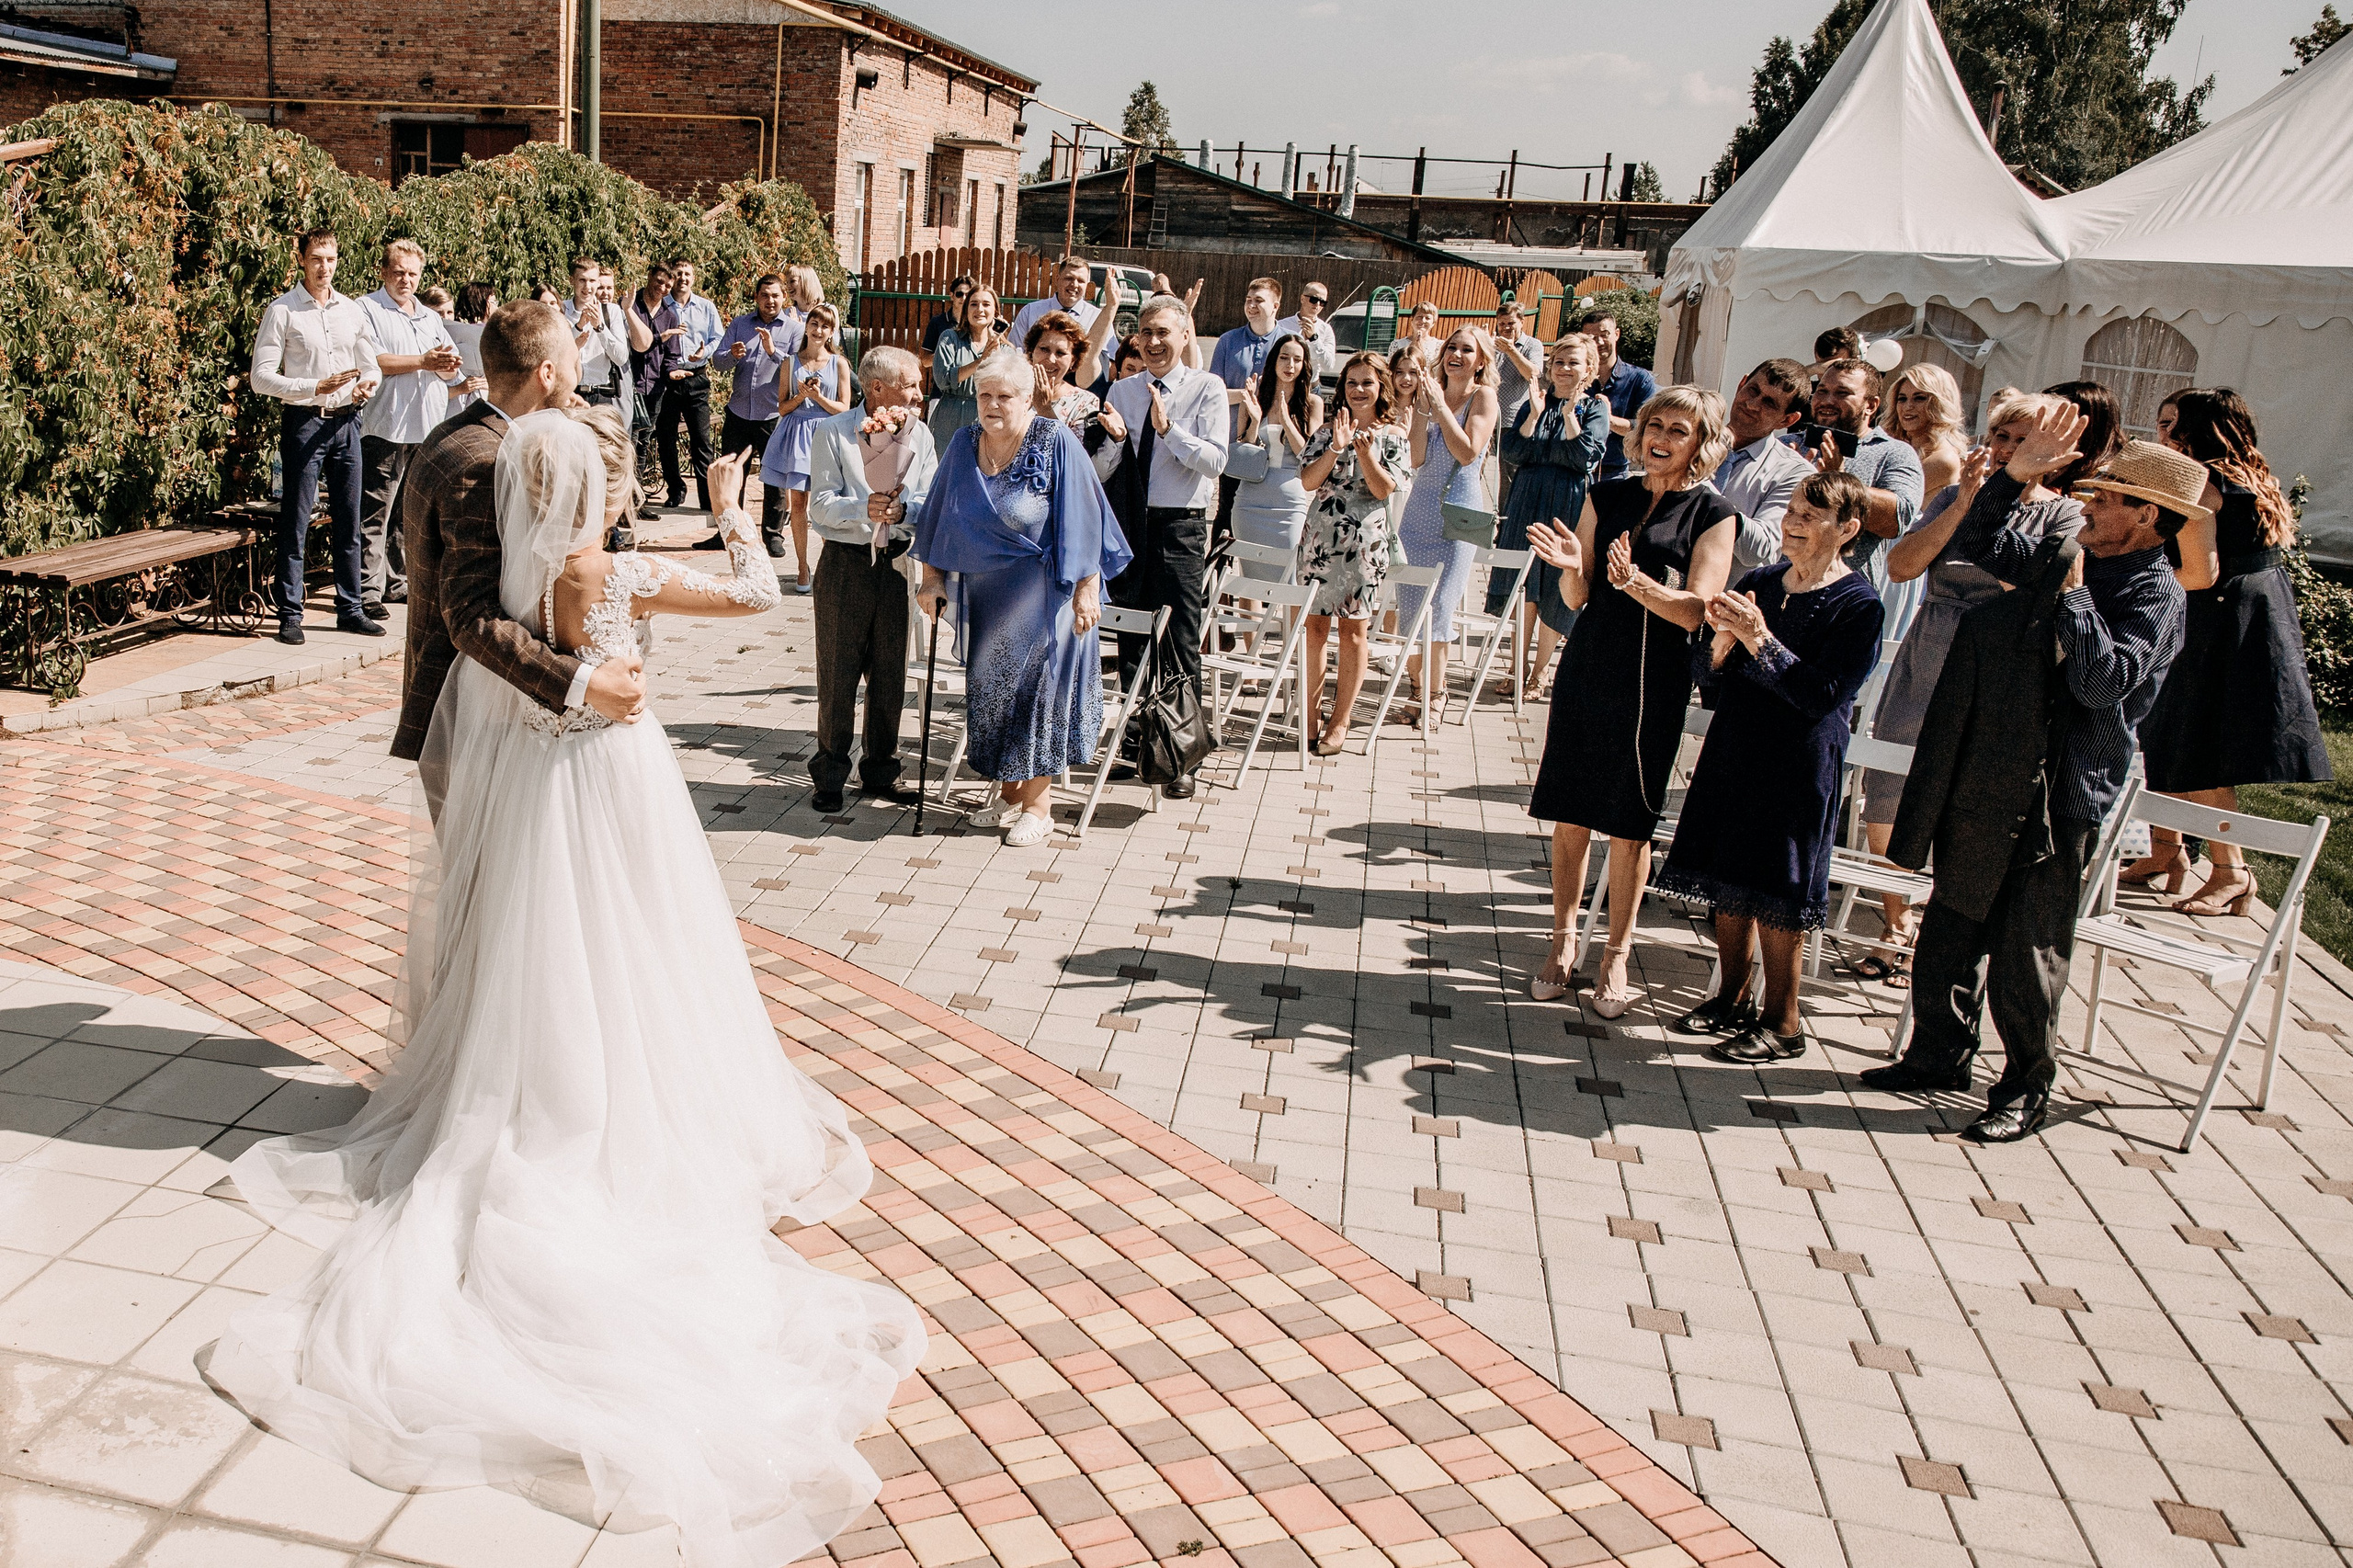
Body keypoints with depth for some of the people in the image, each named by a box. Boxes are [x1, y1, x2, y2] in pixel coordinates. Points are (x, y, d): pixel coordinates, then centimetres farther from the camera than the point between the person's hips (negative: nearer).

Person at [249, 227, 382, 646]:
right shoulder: (282, 311, -3)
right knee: (295, 522, -2)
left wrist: (367, 384, -10)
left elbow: (371, 365, 14)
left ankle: (349, 609, 17)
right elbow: (261, 377, -7)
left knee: (348, 520, 8)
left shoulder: (353, 310, 10)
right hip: (303, 422, -4)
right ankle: (290, 615, 4)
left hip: (346, 422, 4)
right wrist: (316, 386, -18)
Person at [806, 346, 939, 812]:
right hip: (844, 563, -3)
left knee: (890, 673, 9)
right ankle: (830, 777, 12)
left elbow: (929, 503, -4)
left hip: (896, 563, 3)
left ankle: (881, 772, 22)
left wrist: (901, 510, -24)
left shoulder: (919, 435, 5)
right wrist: (865, 508, -29)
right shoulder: (832, 433, -5)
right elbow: (822, 503, -12)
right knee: (837, 673, 2)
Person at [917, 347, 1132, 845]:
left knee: (1037, 688, 0)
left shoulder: (1055, 443, -12)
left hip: (1040, 596, -5)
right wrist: (933, 578, 8)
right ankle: (1007, 794, 25)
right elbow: (939, 518, 11)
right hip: (982, 596, 5)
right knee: (990, 690, 11)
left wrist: (1087, 588, -15)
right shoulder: (964, 445, 3)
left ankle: (1036, 805, 11)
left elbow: (1081, 522, -12)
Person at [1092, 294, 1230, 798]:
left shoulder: (1207, 389, -2)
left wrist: (1168, 429, -22)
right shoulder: (1123, 391, 9)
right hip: (1129, 525, 4)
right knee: (1131, 643, 12)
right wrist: (1111, 438, -14)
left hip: (1180, 529, -4)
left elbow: (1215, 461, -13)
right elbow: (1101, 472, 6)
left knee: (1180, 649, -4)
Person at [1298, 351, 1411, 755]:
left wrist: (1364, 452, -21)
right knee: (1315, 626, 3)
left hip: (1365, 540, -2)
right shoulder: (1327, 431, 9)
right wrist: (1336, 449, -16)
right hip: (1321, 536, 2)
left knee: (1353, 630, -1)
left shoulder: (1394, 435, 3)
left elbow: (1384, 488, -7)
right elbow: (1307, 482, -2)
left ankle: (1340, 721, 7)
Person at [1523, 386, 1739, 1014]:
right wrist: (1572, 566, -17)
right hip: (1587, 669, 3)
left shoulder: (1712, 515, -2)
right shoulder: (1607, 496, 6)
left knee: (1630, 825, 4)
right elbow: (1578, 597, 6)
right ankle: (1562, 944, 20)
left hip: (1654, 683, -3)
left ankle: (1616, 958, 18)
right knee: (1569, 817, 6)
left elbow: (1696, 610, -12)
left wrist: (1637, 583, -28)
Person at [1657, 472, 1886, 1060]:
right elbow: (1709, 674, 7)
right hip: (1733, 750, 6)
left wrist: (1760, 641, -23)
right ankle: (1733, 1001, 30)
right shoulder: (1758, 583, 5)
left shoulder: (1858, 605, -11)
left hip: (1799, 765, -6)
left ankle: (1782, 1023, 16)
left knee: (1777, 900, 1)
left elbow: (1823, 695, -19)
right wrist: (1722, 641, -14)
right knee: (1727, 886, 14)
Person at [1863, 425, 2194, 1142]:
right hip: (1982, 782, 7)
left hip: (2058, 798, -7)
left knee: (2025, 955, 1)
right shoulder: (2060, 559, 11)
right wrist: (2014, 476, 6)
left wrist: (2073, 592, -16)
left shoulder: (2156, 596, -10)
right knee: (1950, 931, 16)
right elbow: (1975, 539, 20)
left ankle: (2026, 1090, 18)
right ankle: (1939, 1054, 31)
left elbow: (2103, 680, -24)